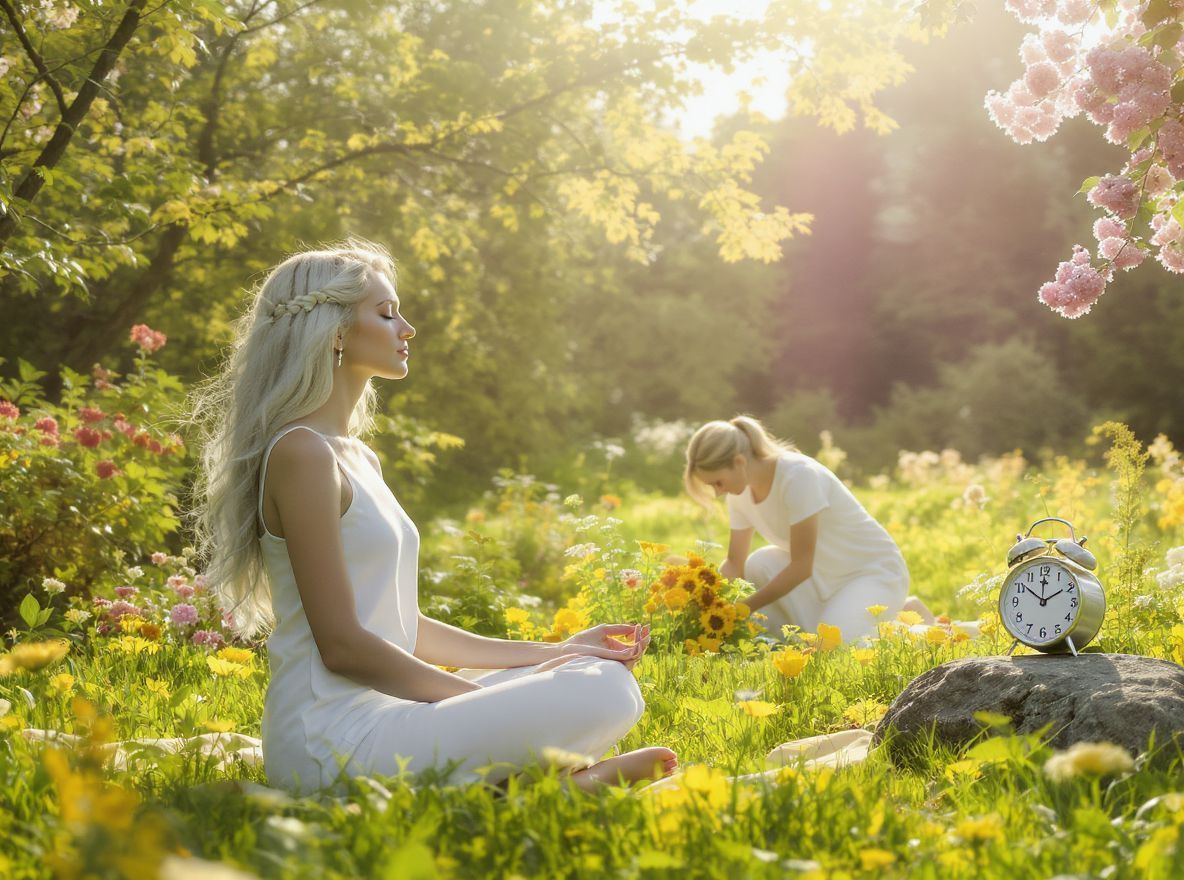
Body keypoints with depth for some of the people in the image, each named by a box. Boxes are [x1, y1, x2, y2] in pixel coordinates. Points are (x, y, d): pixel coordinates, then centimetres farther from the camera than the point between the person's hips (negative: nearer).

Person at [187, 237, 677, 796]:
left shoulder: (357, 456, 18)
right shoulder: (301, 452, -12)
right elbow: (342, 645, -16)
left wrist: (552, 651, 15)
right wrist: (481, 697, -9)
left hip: (379, 708, 10)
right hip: (332, 743, -10)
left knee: (603, 672, 8)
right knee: (606, 698, -20)